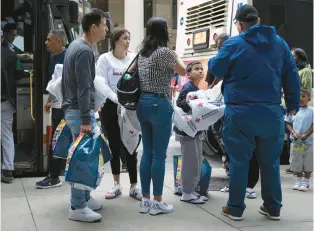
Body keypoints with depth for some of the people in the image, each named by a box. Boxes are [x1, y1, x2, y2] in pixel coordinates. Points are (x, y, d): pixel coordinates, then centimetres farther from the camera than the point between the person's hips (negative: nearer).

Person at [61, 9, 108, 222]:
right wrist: (86, 120, -23)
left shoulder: (76, 46, 14)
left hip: (74, 108, 10)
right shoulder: (84, 51, -18)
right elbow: (83, 88, -22)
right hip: (79, 111, -10)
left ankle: (84, 197, 25)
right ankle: (77, 208, 0)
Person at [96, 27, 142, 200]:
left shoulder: (134, 58, 3)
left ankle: (134, 186, 8)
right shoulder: (105, 58, -3)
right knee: (114, 146, 10)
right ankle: (117, 185, 23)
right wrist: (118, 99, -21)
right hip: (111, 107, 0)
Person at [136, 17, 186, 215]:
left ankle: (145, 200, 16)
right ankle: (157, 202, 6)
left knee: (147, 153, 11)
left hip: (143, 104, 8)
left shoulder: (142, 53, 13)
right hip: (160, 104, -8)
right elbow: (183, 72, 5)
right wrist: (175, 58, 23)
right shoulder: (165, 52, -10)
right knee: (159, 155, -1)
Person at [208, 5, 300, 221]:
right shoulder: (279, 43, 7)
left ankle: (235, 208, 13)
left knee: (239, 162, 6)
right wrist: (293, 104, 17)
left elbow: (216, 70, 3)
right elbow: (292, 76, 10)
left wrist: (214, 59, 25)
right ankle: (273, 208, 22)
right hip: (272, 113, 4)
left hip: (241, 113, -3)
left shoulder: (233, 44, -5)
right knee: (270, 162, 13)